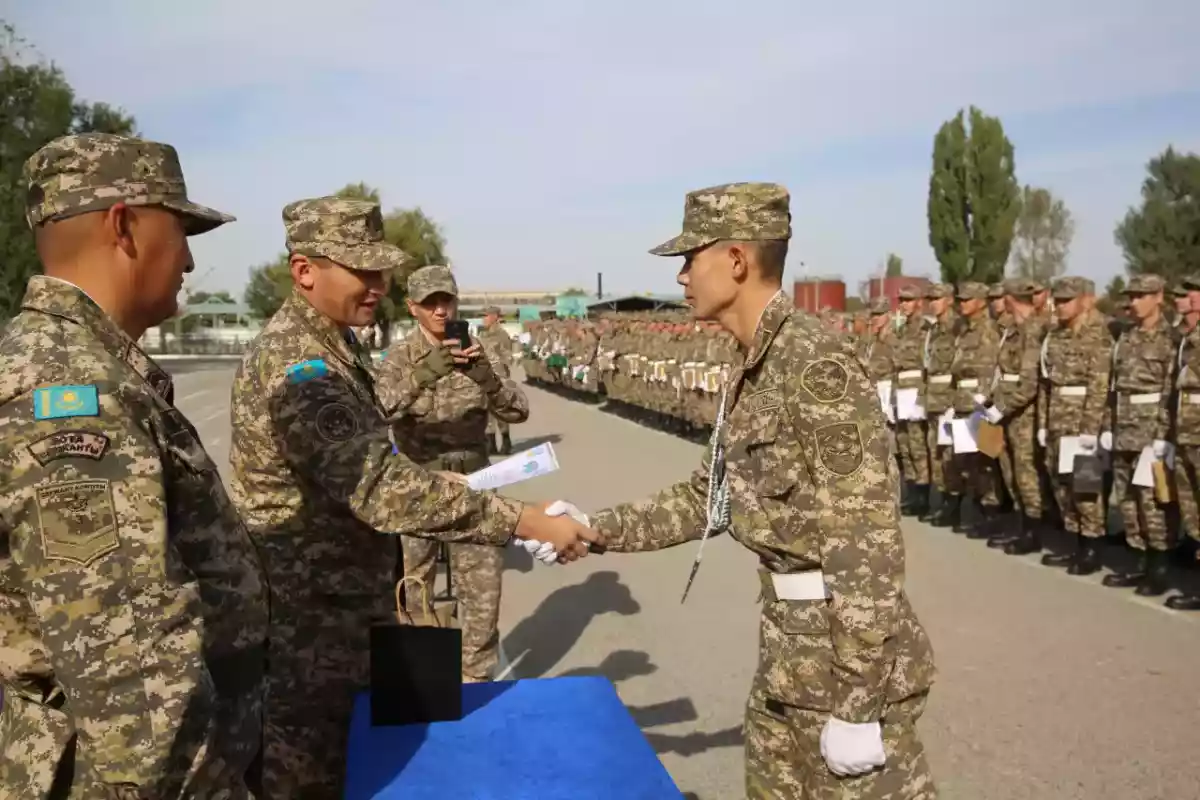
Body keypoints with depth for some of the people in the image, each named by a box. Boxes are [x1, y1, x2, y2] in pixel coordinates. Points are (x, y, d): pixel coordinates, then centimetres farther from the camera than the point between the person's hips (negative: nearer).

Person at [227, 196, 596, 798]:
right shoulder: (298, 365, -26)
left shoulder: (325, 347, 9)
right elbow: (383, 486, -36)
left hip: (343, 616, 9)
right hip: (308, 631, -9)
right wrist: (526, 522, -34)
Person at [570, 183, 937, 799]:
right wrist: (595, 529, 12)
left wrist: (856, 703, -21)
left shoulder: (815, 358, -20)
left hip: (846, 649, -9)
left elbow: (867, 536, -22)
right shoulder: (749, 374, 8)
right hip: (788, 645, 9)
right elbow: (706, 500, 17)